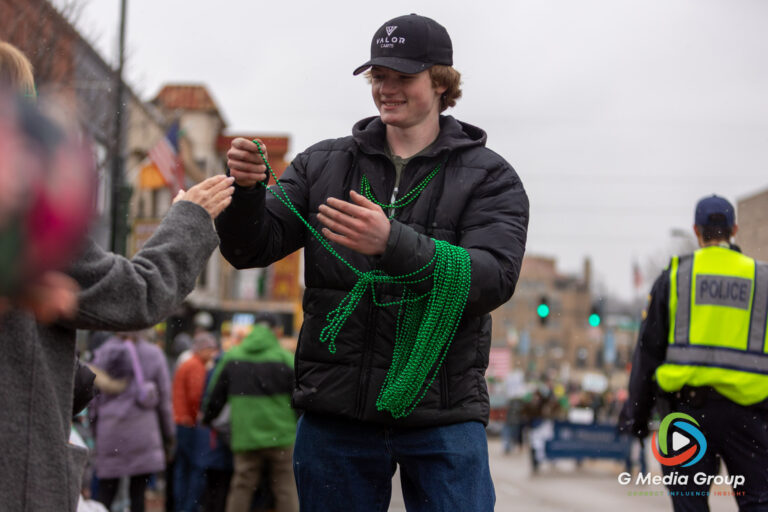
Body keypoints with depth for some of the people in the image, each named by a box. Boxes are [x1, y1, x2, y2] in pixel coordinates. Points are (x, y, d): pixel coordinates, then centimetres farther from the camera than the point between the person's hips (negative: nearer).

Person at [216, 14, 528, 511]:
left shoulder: (489, 177, 1)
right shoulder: (323, 165, 10)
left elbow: (495, 278, -15)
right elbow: (252, 249, 4)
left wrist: (392, 242, -29)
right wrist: (247, 189, -19)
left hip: (442, 416, -2)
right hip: (335, 412, 2)